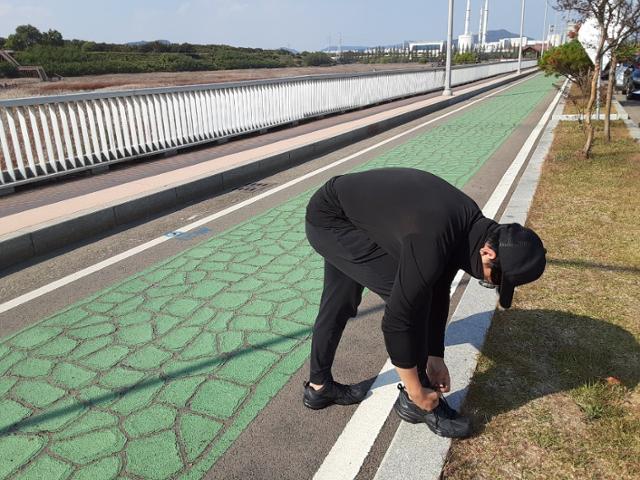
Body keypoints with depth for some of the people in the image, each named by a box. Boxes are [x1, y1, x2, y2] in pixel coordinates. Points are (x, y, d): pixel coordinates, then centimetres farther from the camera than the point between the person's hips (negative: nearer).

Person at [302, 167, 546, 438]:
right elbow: (397, 319, -28)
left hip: (343, 212, 9)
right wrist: (417, 395, -14)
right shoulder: (430, 243, -34)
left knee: (339, 303, 19)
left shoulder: (471, 226, -6)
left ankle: (319, 386, 37)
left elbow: (438, 293, 5)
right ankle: (411, 399, 4)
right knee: (407, 298, -12)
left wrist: (435, 357, 11)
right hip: (328, 219, -9)